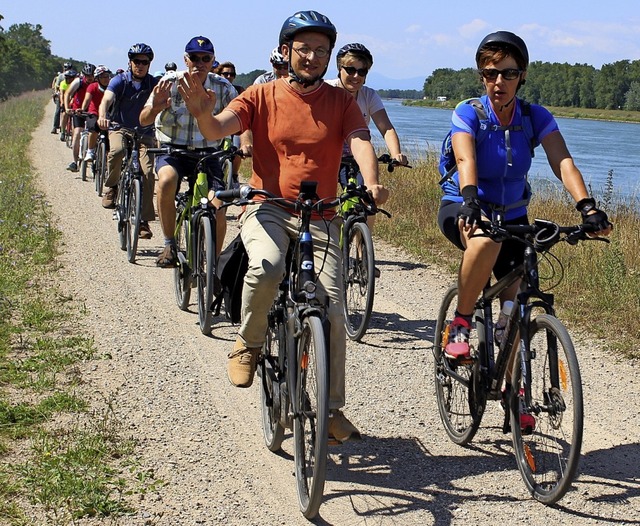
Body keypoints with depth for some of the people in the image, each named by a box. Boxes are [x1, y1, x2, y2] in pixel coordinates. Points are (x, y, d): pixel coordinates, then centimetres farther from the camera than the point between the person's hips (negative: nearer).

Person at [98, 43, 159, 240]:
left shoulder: (154, 83, -2)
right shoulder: (120, 80, -7)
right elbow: (106, 100, -23)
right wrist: (102, 117, -45)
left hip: (144, 132, 1)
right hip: (120, 128, -1)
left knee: (148, 173, -15)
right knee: (116, 151, -36)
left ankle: (144, 220, -5)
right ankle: (111, 186, -7)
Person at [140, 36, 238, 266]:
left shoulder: (223, 88, -6)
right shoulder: (170, 82, -9)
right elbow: (143, 120, -13)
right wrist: (156, 107, -37)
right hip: (172, 149, -1)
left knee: (217, 209, -15)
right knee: (167, 180, -34)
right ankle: (169, 245, -17)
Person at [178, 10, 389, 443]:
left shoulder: (341, 102, 5)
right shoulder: (262, 96, 3)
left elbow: (360, 142, -12)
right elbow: (217, 130, -11)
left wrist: (371, 184, -33)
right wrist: (202, 113, -36)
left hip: (320, 218, 2)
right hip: (267, 209, -2)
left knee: (333, 313, -6)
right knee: (266, 267, -34)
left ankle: (332, 408, 11)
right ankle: (249, 343, -5)